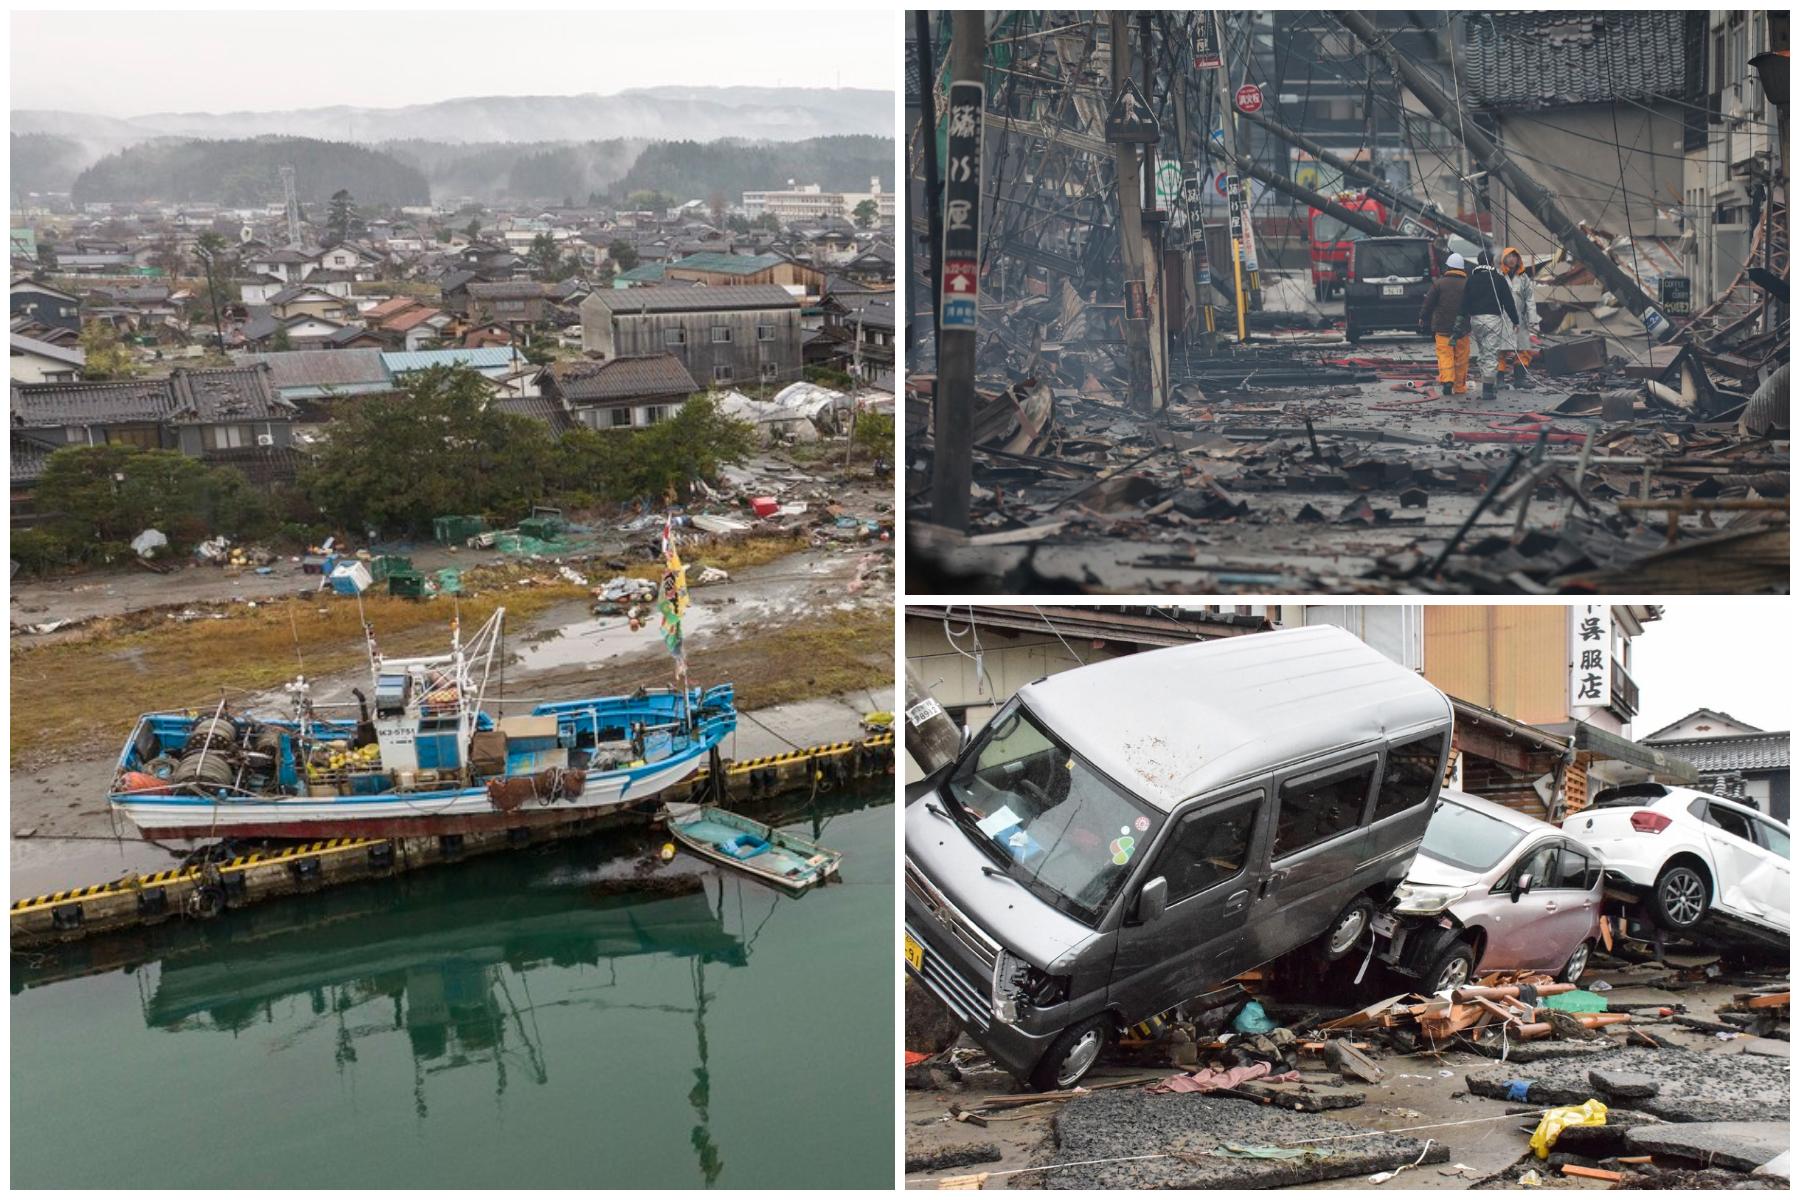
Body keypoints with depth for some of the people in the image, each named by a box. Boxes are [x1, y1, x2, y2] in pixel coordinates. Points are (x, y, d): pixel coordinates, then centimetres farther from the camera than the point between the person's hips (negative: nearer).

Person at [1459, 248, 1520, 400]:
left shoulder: (1471, 279, 8)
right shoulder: (1498, 279, -2)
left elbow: (1465, 302, 7)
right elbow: (1508, 302, -1)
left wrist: (1466, 322, 11)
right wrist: (1515, 321, 4)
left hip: (1475, 319, 4)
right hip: (1493, 318, -4)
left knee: (1482, 352, 16)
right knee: (1491, 354, -6)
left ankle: (1489, 384, 21)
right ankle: (1487, 389, -12)